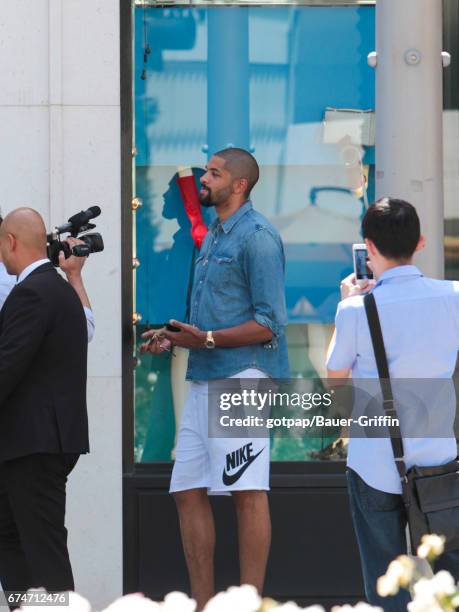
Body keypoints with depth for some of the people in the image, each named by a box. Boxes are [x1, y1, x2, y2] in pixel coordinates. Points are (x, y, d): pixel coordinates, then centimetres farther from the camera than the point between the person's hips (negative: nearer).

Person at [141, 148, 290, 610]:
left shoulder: (256, 236, -8)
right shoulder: (214, 237, 20)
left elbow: (269, 323, -14)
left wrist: (206, 340, -20)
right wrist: (174, 339, 12)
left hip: (241, 376, -10)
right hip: (205, 378, 10)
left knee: (247, 493, -8)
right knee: (188, 491, 8)